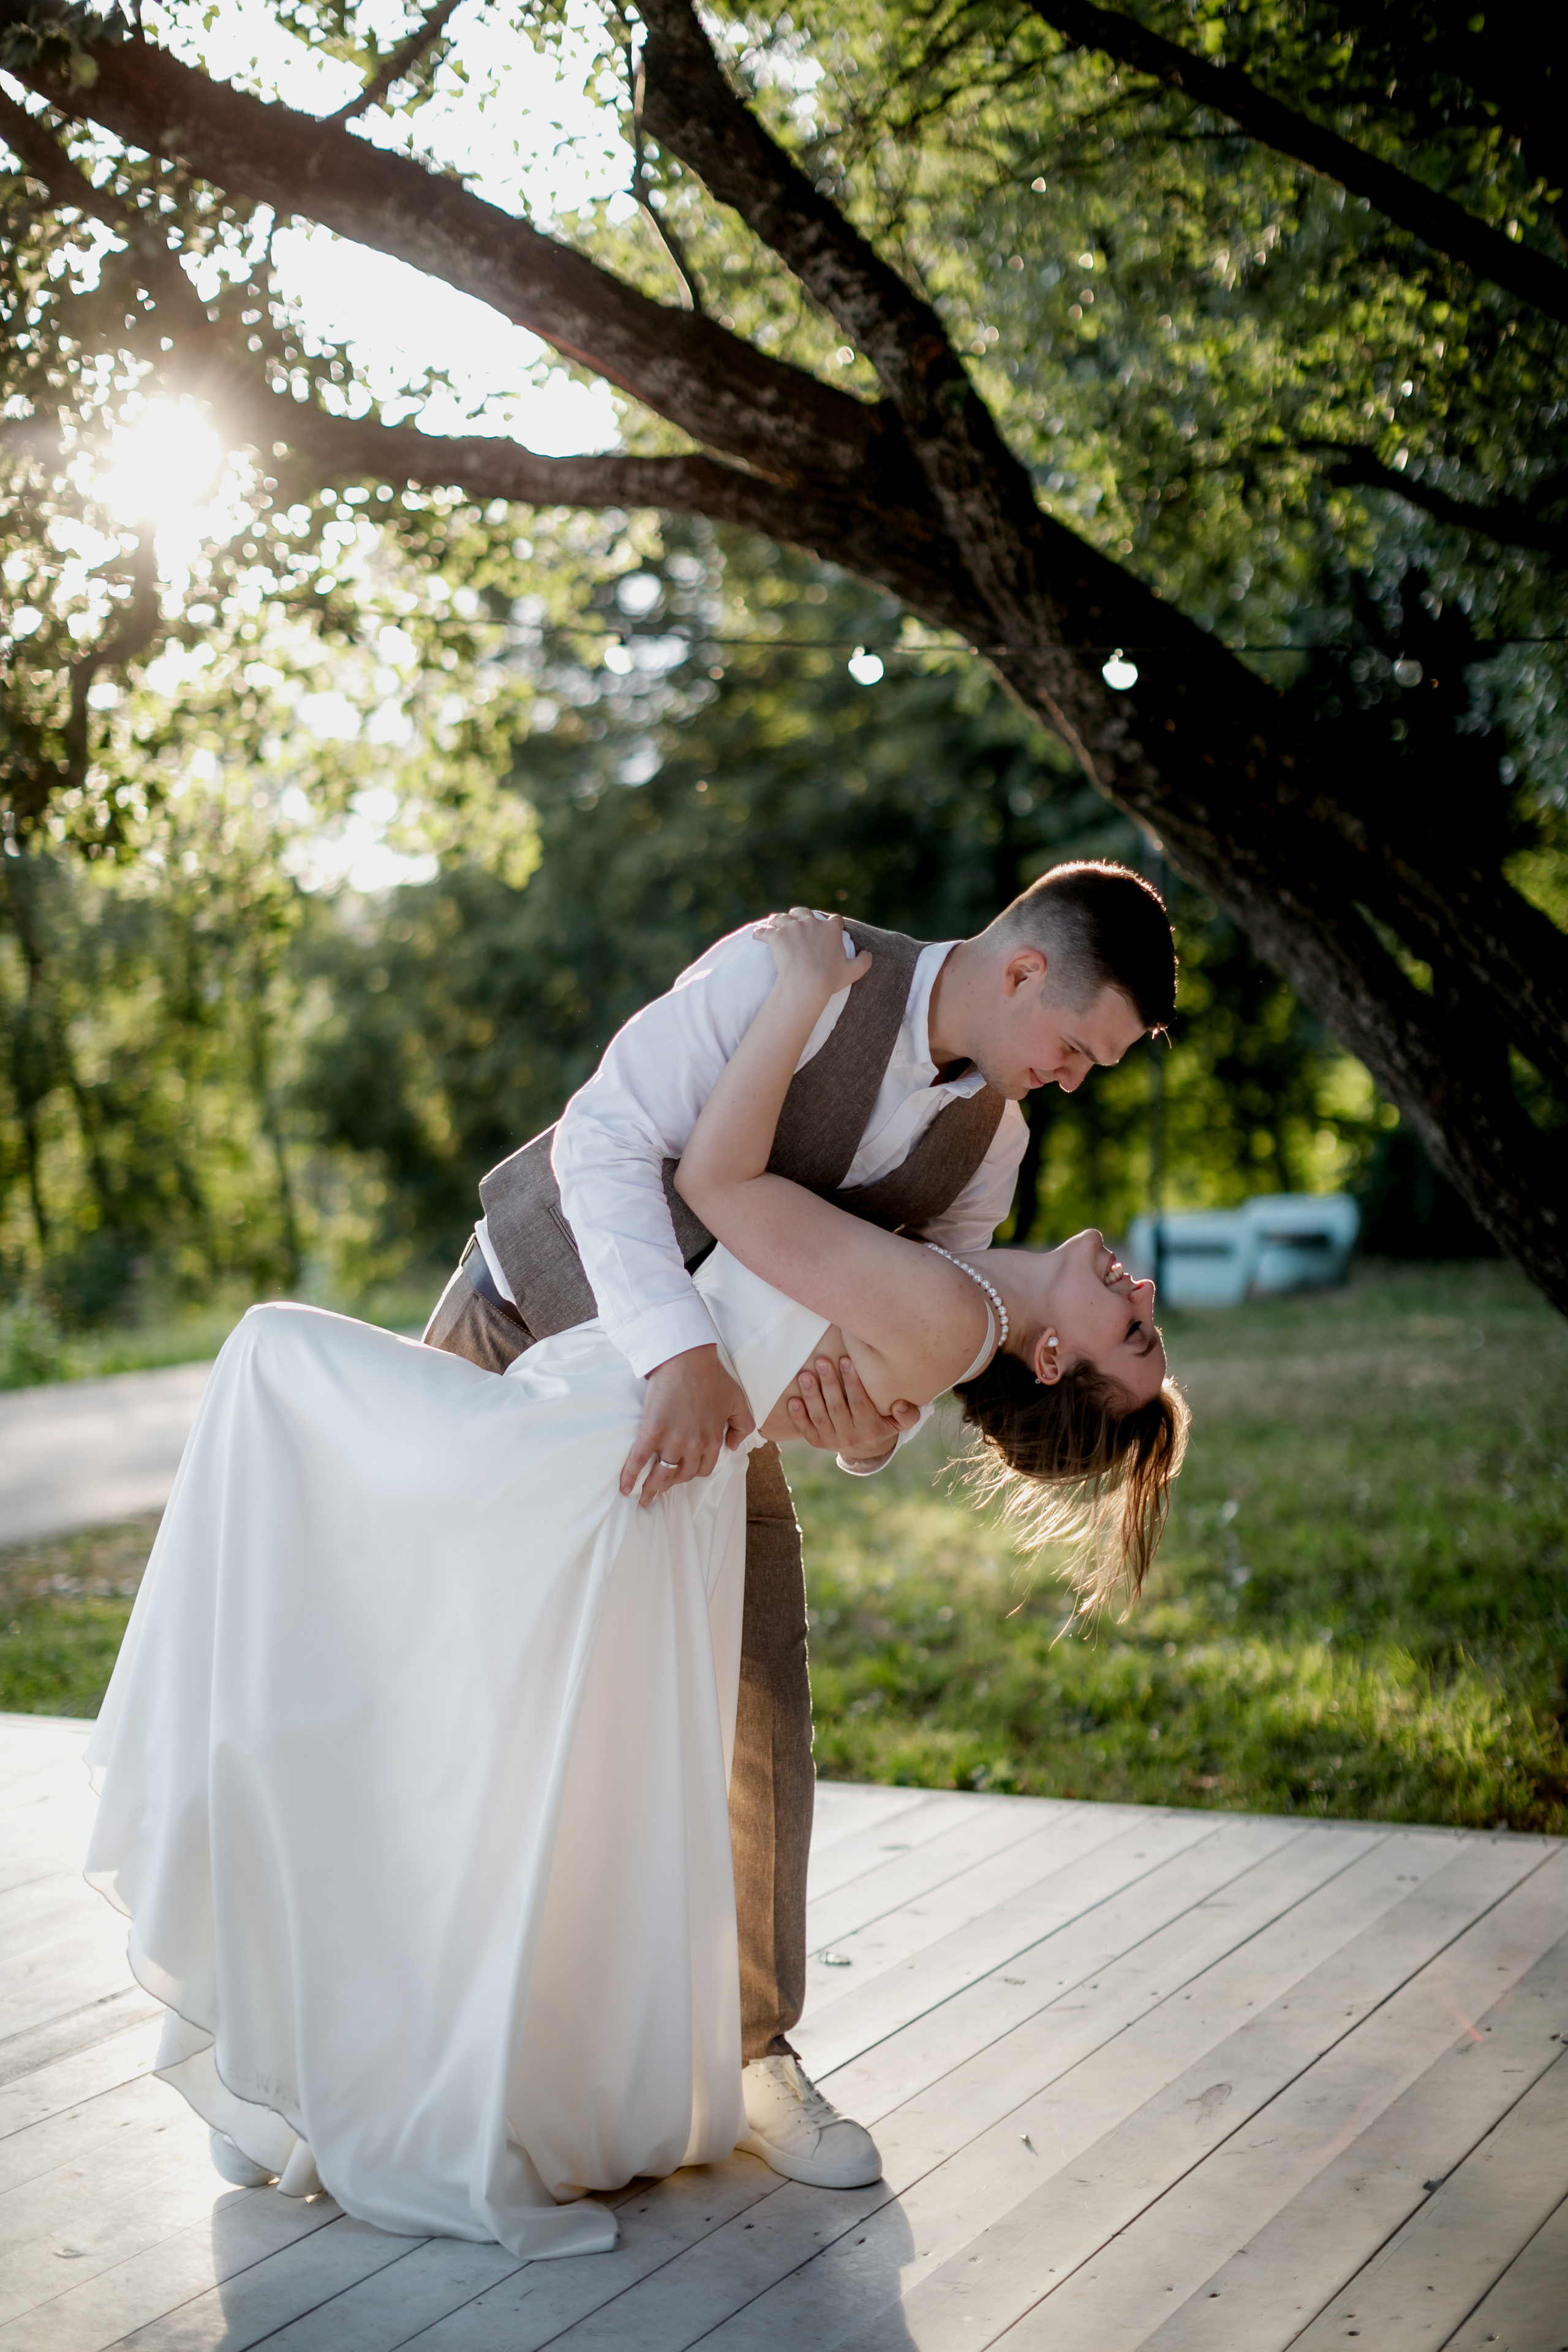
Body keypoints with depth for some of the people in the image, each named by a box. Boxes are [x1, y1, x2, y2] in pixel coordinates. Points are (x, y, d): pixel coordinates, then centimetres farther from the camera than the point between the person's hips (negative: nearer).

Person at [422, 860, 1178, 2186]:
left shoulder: (990, 1138, -9)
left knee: (760, 1703, -6)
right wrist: (684, 1356, -50)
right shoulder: (796, 971, -28)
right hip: (530, 1325, -4)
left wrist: (871, 1433, -29)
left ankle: (751, 2053, 8)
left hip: (702, 1383, 4)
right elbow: (605, 1143, -36)